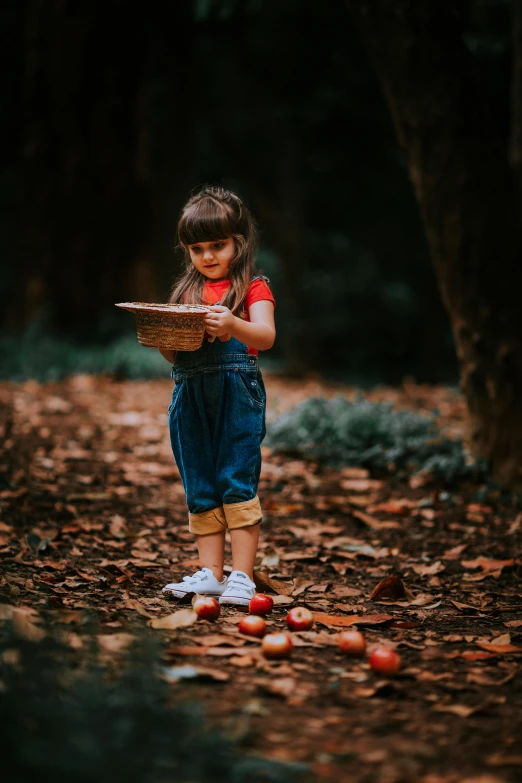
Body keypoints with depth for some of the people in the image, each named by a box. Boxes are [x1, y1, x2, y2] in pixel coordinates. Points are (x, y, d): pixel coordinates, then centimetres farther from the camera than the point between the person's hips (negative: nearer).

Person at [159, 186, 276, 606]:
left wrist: (233, 325, -35)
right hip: (191, 397, 6)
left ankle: (242, 576, -3)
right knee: (200, 489, 7)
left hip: (237, 394, -5)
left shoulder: (253, 287, 2)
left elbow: (266, 336, -16)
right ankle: (210, 572, 11)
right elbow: (174, 354, 15)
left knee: (238, 484, -6)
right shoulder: (187, 290, 17)